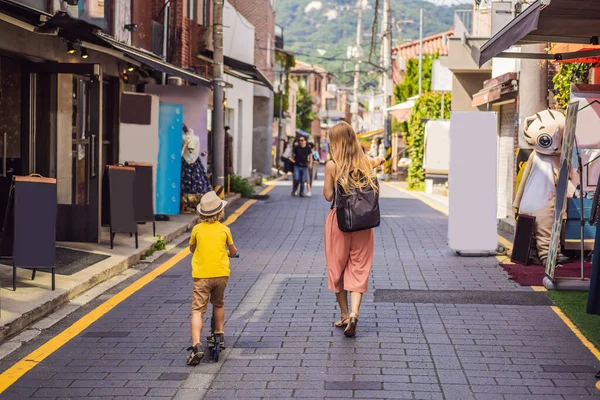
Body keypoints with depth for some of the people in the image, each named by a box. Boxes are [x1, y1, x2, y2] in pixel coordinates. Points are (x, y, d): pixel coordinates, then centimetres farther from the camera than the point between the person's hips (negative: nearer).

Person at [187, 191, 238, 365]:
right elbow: (233, 251, 16)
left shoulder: (197, 229, 0)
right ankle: (219, 335, 34)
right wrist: (229, 252, 40)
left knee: (197, 310, -6)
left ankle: (196, 346, -21)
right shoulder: (224, 230, 2)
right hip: (221, 273, 2)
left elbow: (192, 249, 18)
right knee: (218, 304, 27)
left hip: (201, 275, -2)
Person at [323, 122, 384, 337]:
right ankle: (354, 313, -14)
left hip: (339, 220, -2)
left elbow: (328, 196, -6)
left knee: (337, 268, 13)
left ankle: (344, 315, 20)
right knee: (359, 269, 4)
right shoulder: (367, 162, 0)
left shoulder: (332, 165, -10)